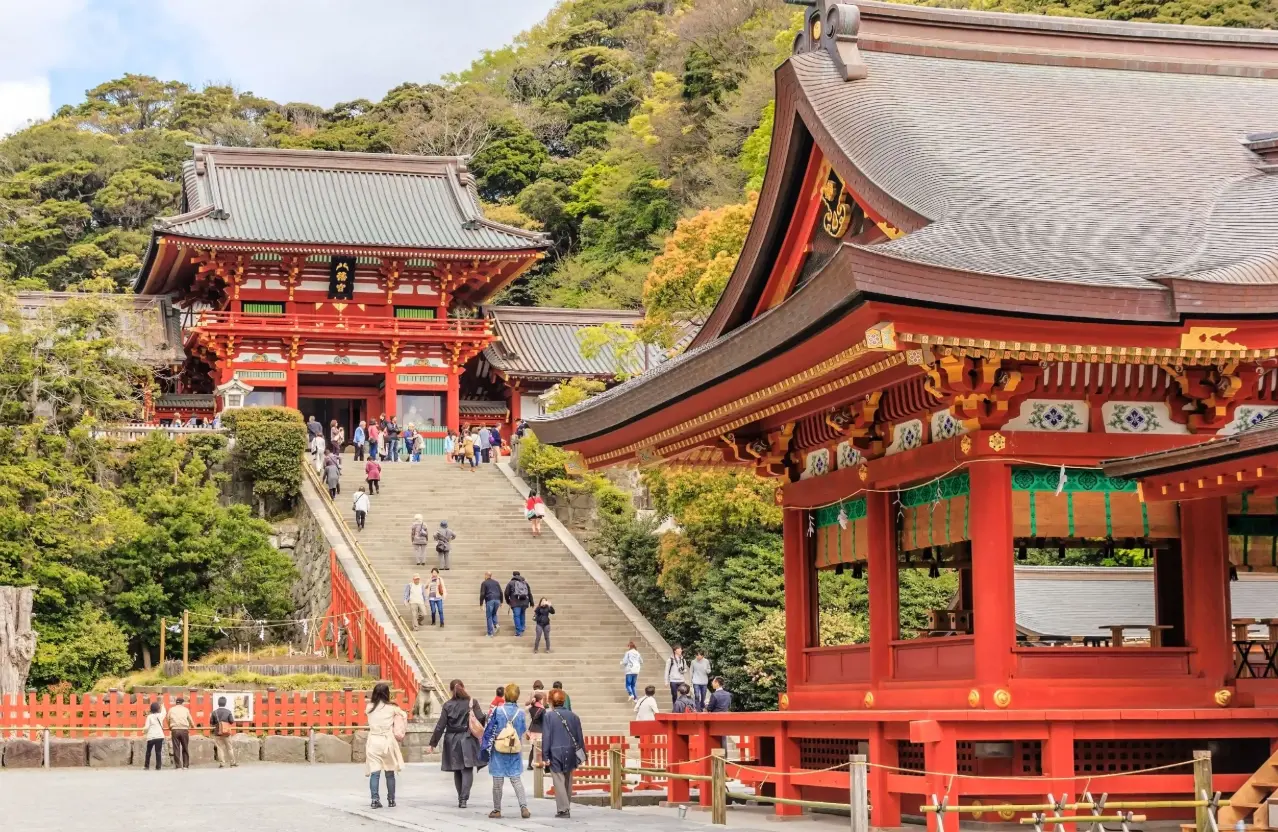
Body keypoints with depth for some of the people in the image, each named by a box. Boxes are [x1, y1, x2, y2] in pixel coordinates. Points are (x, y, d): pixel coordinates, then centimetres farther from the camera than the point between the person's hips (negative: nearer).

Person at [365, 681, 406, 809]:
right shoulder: (392, 708, -3)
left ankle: (375, 800, -12)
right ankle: (391, 800, 18)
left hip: (373, 741, 1)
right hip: (388, 741, -1)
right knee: (390, 773, 12)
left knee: (374, 772, -1)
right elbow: (404, 715, 9)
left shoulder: (370, 707, 0)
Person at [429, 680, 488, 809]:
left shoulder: (447, 705, -1)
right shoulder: (472, 703, -4)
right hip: (467, 740, -2)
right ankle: (463, 799, -17)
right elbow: (480, 720, -12)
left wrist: (433, 744, 0)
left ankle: (460, 798, 19)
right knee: (467, 770, -3)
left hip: (452, 741, 2)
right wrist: (487, 718, 12)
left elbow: (440, 726, -4)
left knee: (457, 771, 14)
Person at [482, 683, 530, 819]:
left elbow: (488, 731, -6)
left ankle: (497, 810, 12)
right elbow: (523, 732, 9)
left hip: (498, 751, -2)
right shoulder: (520, 713, -3)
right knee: (517, 780, 8)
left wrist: (486, 747, 3)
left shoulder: (497, 711, -9)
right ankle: (524, 807, -5)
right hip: (515, 751, 2)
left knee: (498, 781, 6)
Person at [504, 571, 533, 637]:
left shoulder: (511, 583, 7)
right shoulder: (525, 583, 17)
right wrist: (531, 602, 20)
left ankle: (519, 631, -6)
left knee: (516, 616, -2)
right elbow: (530, 593, 16)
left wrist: (508, 602, 23)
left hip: (516, 603, -4)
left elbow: (506, 593, 8)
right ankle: (522, 628, 25)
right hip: (524, 602, 4)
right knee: (522, 615, 21)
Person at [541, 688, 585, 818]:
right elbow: (579, 737, 8)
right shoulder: (573, 716, 6)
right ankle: (566, 807, 22)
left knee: (559, 782, -2)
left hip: (555, 753, -4)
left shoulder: (549, 716, -5)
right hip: (570, 753, 4)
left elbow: (546, 737, -8)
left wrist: (545, 756, -5)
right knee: (568, 782, 15)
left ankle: (563, 809, -9)